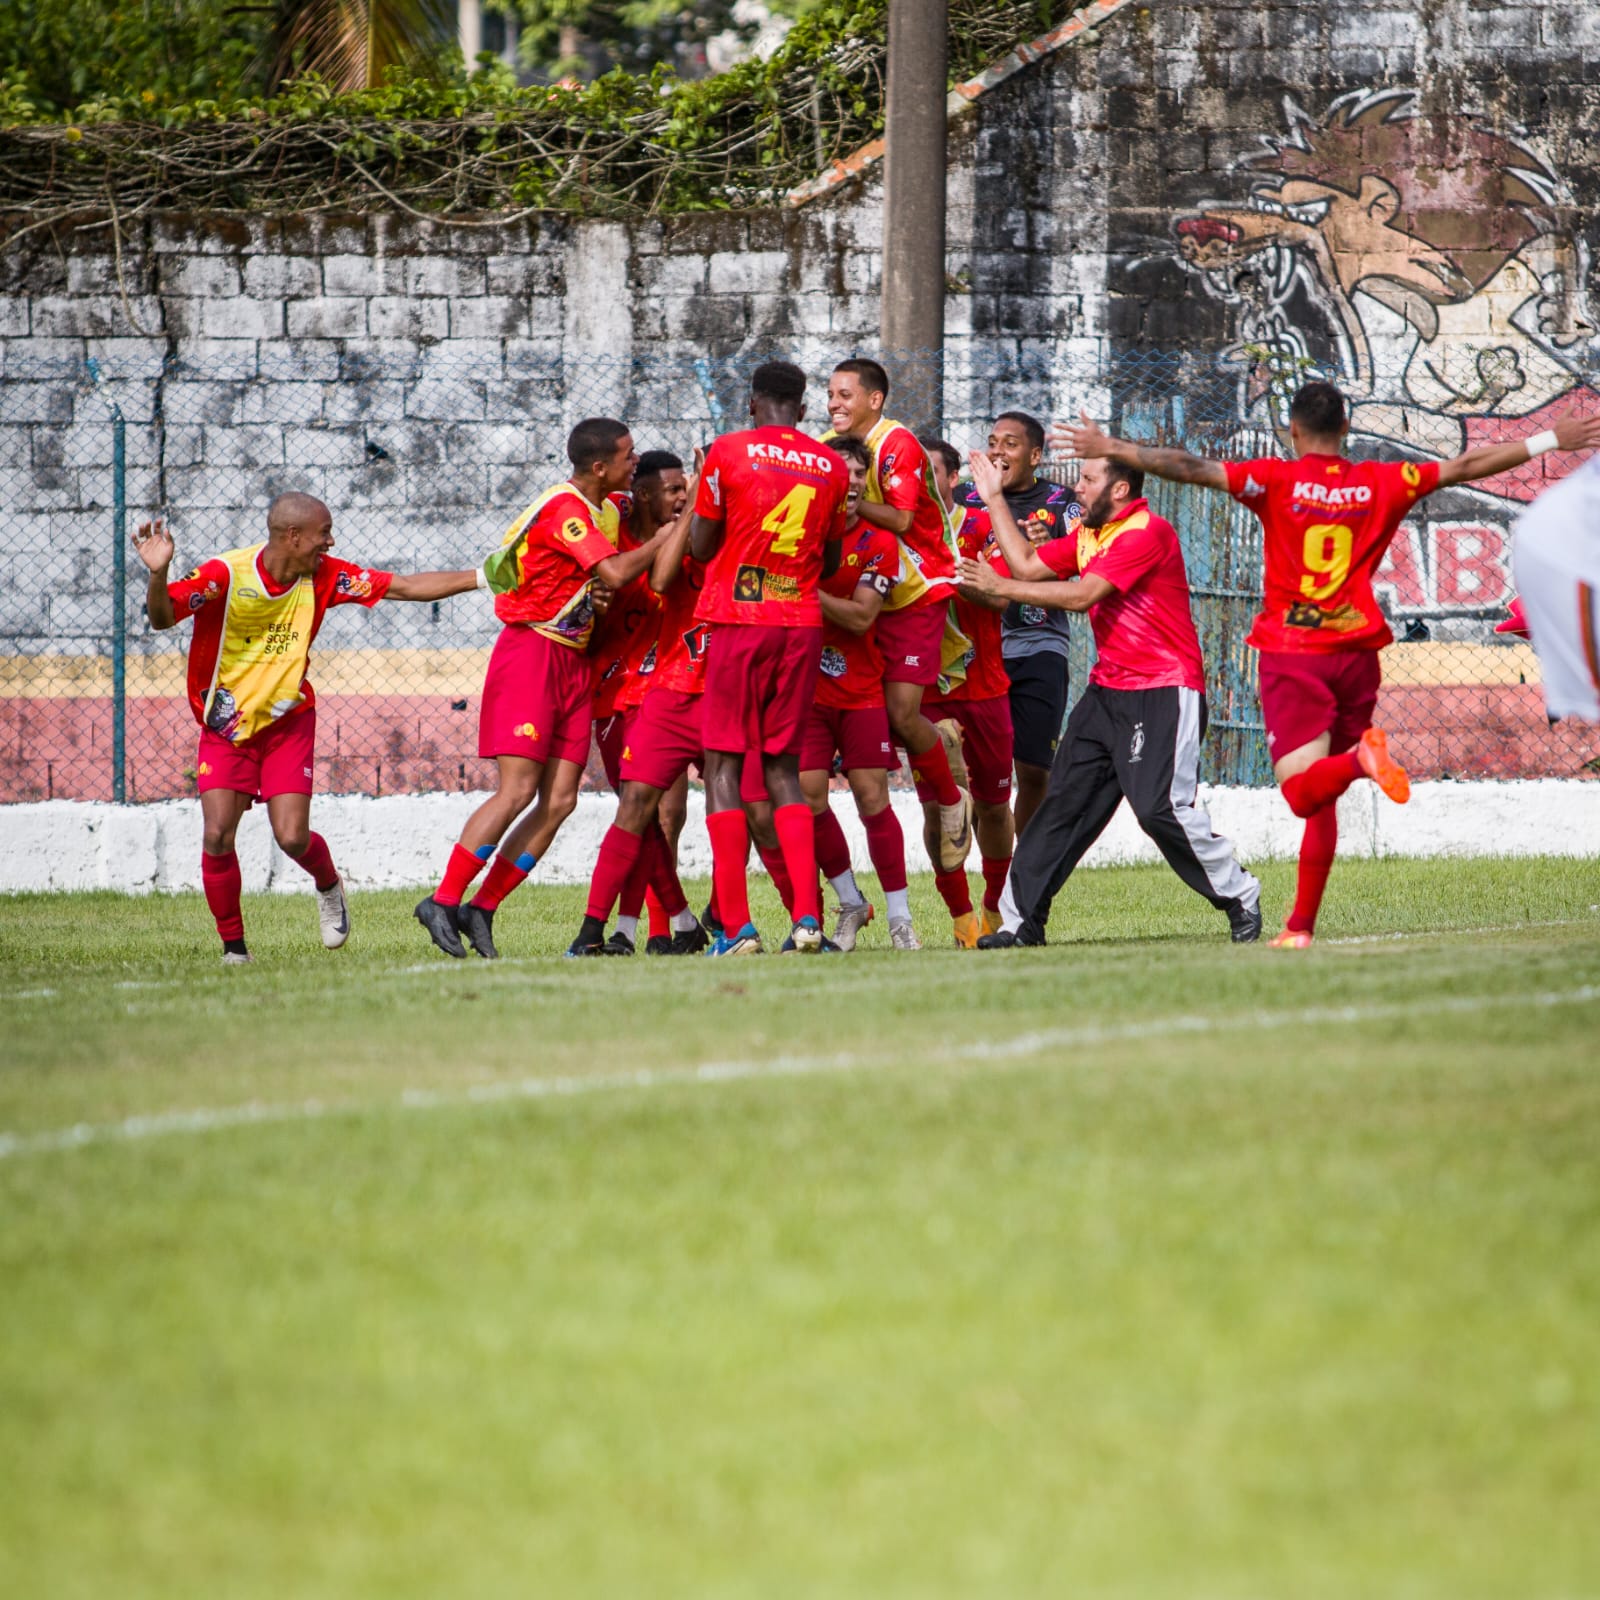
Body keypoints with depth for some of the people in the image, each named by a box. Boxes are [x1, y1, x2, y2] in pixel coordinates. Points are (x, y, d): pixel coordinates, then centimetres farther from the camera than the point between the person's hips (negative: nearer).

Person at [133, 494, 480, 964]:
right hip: (225, 726, -2)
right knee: (217, 836, -13)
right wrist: (158, 573, -47)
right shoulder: (226, 575, -19)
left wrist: (482, 578, -4)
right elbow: (162, 616, -26)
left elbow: (405, 587, -1)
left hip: (287, 722, 2)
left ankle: (329, 886, 26)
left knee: (292, 838, -9)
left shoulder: (323, 576, -7)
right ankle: (233, 945, 5)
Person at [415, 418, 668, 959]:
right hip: (532, 651, -9)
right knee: (518, 790, -15)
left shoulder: (604, 507, 13)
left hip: (573, 661, 9)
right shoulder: (563, 509, -16)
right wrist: (671, 533, -14)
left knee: (560, 799, 0)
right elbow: (615, 572, -25)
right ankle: (442, 902, -9)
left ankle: (481, 910, 4)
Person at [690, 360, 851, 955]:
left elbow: (700, 545, 2)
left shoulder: (729, 453, -4)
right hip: (802, 625, 3)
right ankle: (807, 918, -3)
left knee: (723, 765, 1)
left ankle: (735, 925, -9)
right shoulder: (832, 467, 7)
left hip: (739, 621, -3)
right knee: (783, 769, 11)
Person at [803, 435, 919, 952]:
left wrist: (809, 592, -22)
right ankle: (850, 904, 10)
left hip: (861, 690, -1)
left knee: (873, 798, -4)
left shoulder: (879, 545, -4)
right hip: (806, 689, 1)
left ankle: (900, 918, 2)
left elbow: (861, 617, -12)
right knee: (808, 797, -7)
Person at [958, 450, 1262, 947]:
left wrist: (1000, 587, -17)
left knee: (1162, 807, -17)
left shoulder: (1148, 533, -16)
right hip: (1107, 692, 9)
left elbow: (1084, 595, -21)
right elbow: (1027, 566, 16)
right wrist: (995, 499, 16)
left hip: (1164, 694, -9)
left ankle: (1241, 900, 0)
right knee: (1063, 803, 5)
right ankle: (1021, 919, 8)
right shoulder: (1088, 536, 13)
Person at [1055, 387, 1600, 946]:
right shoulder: (1380, 483, 6)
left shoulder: (1277, 480, -3)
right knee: (1321, 804, 12)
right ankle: (1300, 926, 12)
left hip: (1292, 655, -4)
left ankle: (1360, 758, -39)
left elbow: (1193, 469, -12)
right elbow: (1466, 467, 13)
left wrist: (1110, 449, -8)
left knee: (1303, 791, -9)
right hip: (1356, 652, 4)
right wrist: (1550, 441, 24)